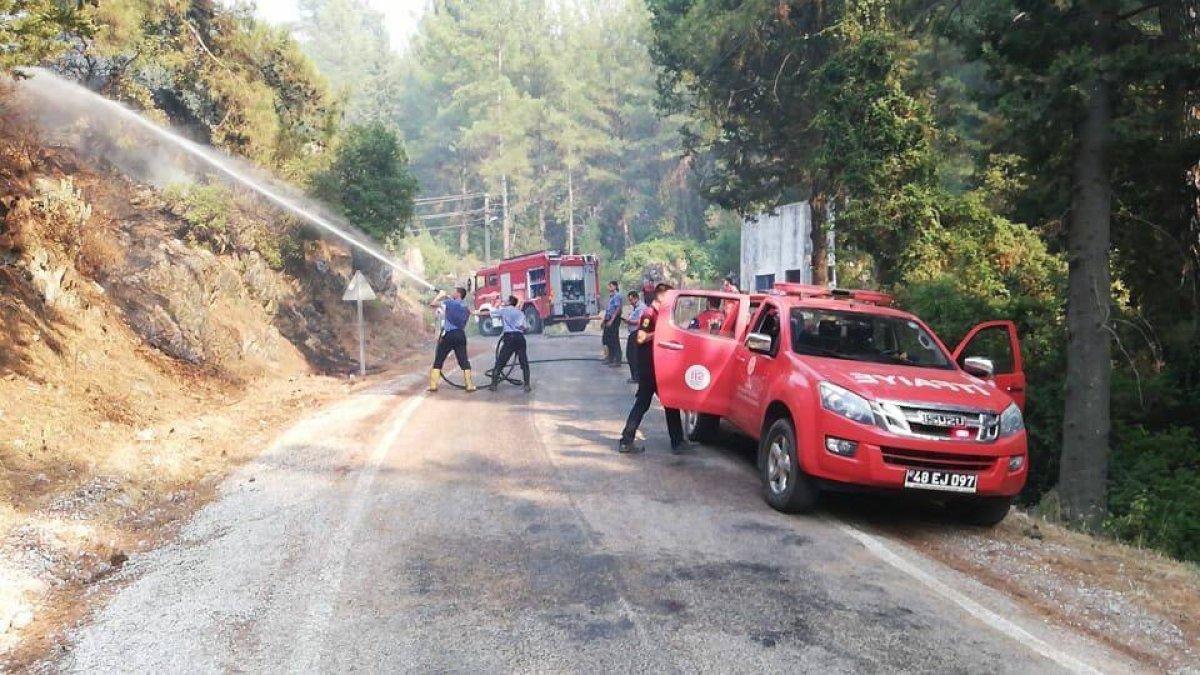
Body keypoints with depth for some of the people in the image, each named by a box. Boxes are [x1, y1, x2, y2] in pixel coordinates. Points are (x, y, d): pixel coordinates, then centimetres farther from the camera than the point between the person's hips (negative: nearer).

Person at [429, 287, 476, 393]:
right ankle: (470, 385, -1)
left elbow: (432, 304, -3)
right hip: (461, 335, 4)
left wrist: (440, 295, 14)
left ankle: (433, 385, 3)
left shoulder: (449, 302, -3)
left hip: (449, 335, -4)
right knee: (464, 361, 6)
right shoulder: (466, 307, 14)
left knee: (438, 361, 5)